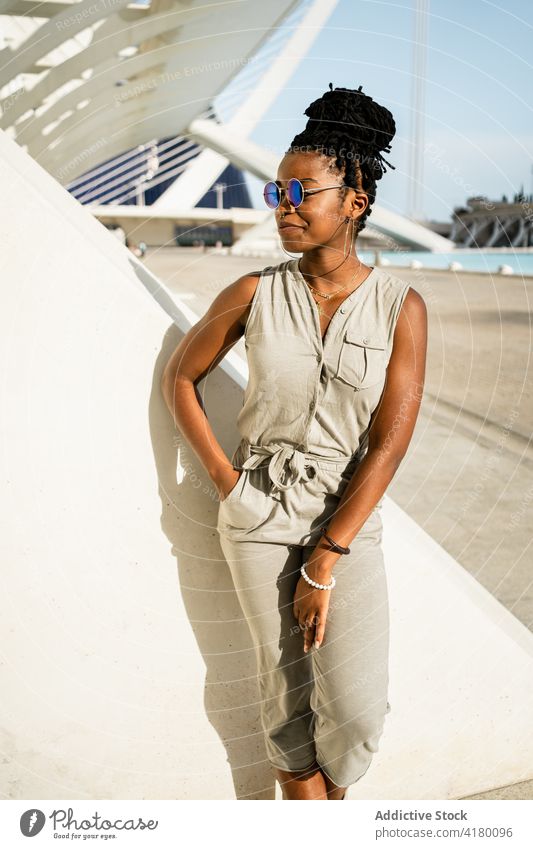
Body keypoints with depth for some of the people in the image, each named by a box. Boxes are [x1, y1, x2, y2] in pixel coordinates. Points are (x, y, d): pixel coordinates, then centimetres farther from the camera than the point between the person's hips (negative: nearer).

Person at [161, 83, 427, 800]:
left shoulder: (401, 306, -9)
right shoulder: (256, 293, -5)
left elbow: (390, 443, -12)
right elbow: (179, 376, 8)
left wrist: (324, 564, -13)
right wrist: (224, 477, -1)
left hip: (349, 518, -1)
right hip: (258, 517, 1)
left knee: (357, 708, -3)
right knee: (286, 686, 9)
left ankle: (332, 788, 32)